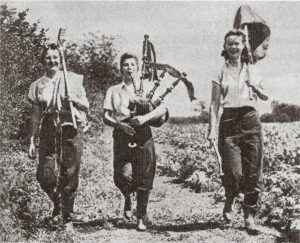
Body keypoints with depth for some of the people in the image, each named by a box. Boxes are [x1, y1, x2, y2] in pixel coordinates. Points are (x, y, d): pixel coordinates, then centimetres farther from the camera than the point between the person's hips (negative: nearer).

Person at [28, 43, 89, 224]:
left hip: (71, 130, -1)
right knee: (45, 175, -5)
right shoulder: (38, 85, 12)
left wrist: (75, 100, -11)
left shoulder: (73, 79, 7)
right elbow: (36, 114, 14)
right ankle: (58, 203, 23)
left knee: (70, 174, -3)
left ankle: (67, 212, 14)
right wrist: (32, 140, 10)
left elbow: (86, 107, 10)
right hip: (48, 132, 2)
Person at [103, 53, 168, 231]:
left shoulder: (148, 88, 10)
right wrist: (120, 124, -13)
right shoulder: (114, 91, 13)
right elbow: (106, 117, 6)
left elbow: (163, 109, -1)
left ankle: (142, 218, 13)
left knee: (143, 180, -2)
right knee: (123, 176, -13)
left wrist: (145, 117, -17)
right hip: (122, 138, 0)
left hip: (143, 137, 0)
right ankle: (128, 200, 21)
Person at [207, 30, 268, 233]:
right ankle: (229, 202, 21)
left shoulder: (252, 70, 14)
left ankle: (250, 215, 8)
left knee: (253, 171, -3)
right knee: (234, 171, -10)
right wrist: (212, 129, -7)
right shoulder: (221, 74, 8)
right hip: (229, 121, -2)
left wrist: (256, 89, -5)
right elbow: (214, 104, 3)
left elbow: (265, 97, 17)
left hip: (250, 120, 2)